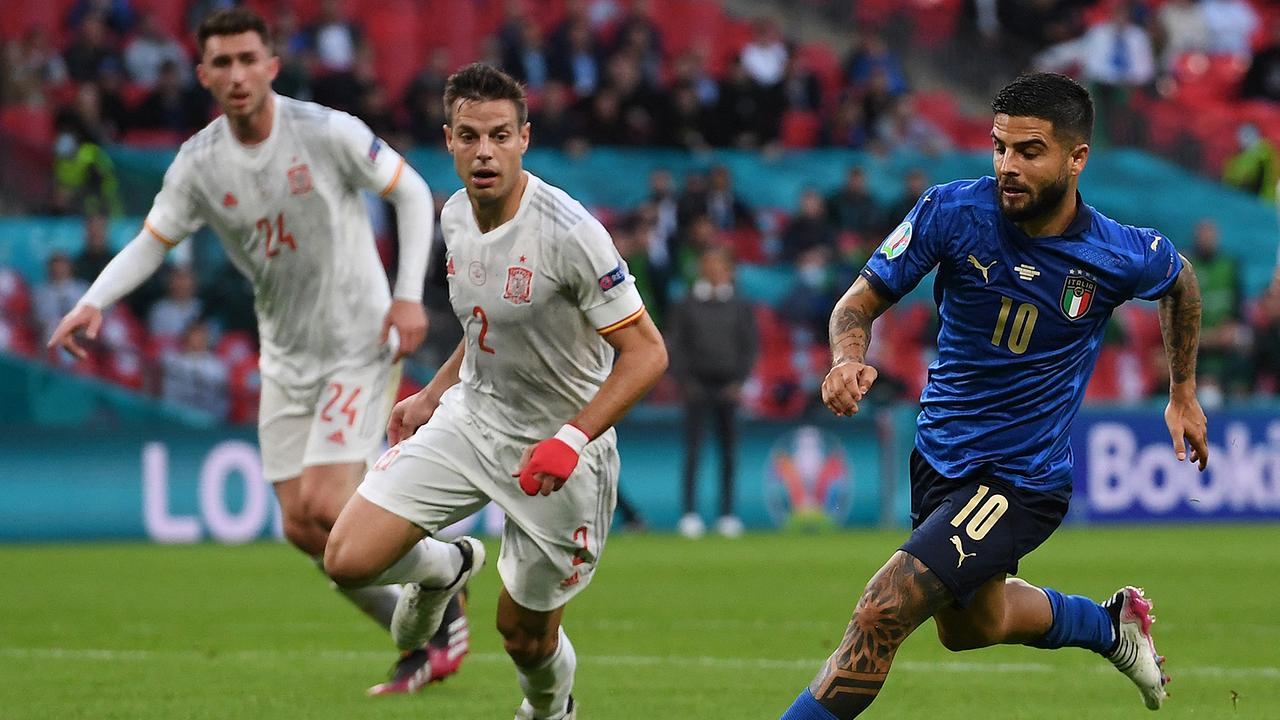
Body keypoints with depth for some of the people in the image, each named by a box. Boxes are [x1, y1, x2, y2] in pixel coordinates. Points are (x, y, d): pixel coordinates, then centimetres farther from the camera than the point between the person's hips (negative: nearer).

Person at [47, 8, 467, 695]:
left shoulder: (326, 132, -16)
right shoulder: (198, 163, -5)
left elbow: (411, 193, -6)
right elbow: (151, 241, 3)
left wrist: (408, 296, -13)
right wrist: (93, 301, -15)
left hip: (359, 345, -5)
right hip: (286, 357, 5)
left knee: (325, 506, -18)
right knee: (302, 527, 1)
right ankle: (423, 639, 16)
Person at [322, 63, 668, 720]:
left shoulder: (569, 232, -25)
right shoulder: (456, 215, -1)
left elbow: (645, 352, -23)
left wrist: (572, 439, -32)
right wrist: (432, 396, 17)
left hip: (555, 451, -5)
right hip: (470, 418, 5)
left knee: (523, 630, 6)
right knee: (348, 561, -10)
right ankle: (442, 567, 25)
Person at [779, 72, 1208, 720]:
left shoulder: (1123, 256, -15)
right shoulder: (954, 210, -14)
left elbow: (1180, 281, 10)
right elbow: (864, 298, -7)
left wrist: (1183, 393, 17)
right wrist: (846, 359, -29)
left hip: (1019, 481, -5)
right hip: (938, 455, 5)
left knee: (879, 618, -19)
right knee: (971, 625, 27)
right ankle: (1111, 624, 53)